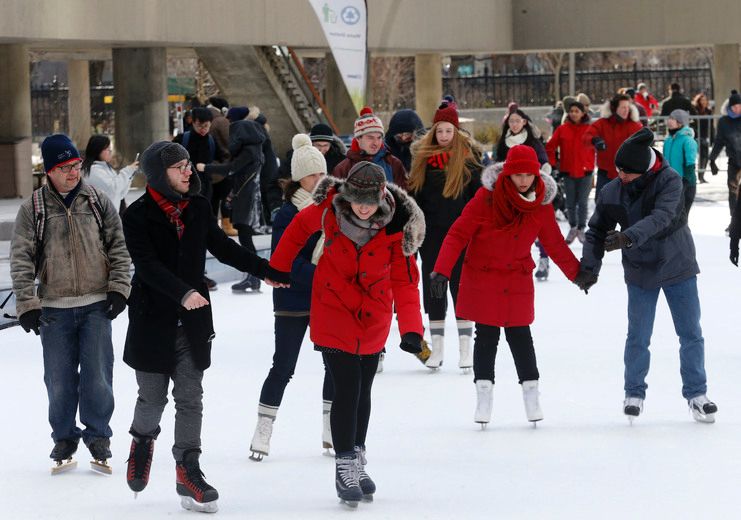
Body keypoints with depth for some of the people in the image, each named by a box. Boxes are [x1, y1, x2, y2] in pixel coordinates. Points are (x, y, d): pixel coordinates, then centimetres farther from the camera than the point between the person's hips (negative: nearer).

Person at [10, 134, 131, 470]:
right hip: (54, 307, 0)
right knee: (59, 379, 4)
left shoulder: (98, 203, 4)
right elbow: (21, 260, -1)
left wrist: (118, 288, -2)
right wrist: (27, 304, -8)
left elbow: (119, 249, 8)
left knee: (98, 375, -1)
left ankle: (98, 435, 15)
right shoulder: (33, 209, 0)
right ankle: (64, 437, 20)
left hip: (97, 304, 0)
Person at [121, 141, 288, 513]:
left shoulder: (198, 207, 5)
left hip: (192, 321, 3)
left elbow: (221, 246, 20)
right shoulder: (138, 216, -10)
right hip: (153, 321, -3)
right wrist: (182, 292, -33)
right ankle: (143, 441, 38)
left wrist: (263, 270, 23)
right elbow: (147, 265, -20)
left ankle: (188, 473, 5)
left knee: (190, 398, 1)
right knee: (153, 396, 6)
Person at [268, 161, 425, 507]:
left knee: (363, 391, 16)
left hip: (374, 319, 2)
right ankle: (345, 468, 2)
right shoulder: (329, 209, -18)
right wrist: (278, 267, 8)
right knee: (347, 390, -9)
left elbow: (404, 280, -19)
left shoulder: (397, 226, -19)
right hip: (333, 313, -2)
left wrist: (411, 327, -30)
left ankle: (357, 459, 33)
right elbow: (300, 226, 3)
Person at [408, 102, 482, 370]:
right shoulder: (423, 156, 5)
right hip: (431, 234, 3)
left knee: (461, 286, 0)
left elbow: (480, 195, 0)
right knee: (432, 287, 6)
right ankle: (437, 346, 15)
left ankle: (466, 348, 6)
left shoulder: (468, 157, -2)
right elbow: (414, 194, 9)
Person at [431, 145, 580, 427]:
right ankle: (483, 392, 10)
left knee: (520, 335, 5)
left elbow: (555, 244, 7)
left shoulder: (542, 204, -5)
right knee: (486, 335, 2)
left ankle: (531, 390, 16)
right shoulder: (487, 196, -17)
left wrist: (578, 274, 9)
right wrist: (442, 270, -22)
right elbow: (459, 233, -15)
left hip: (518, 281, 2)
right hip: (481, 278, -2)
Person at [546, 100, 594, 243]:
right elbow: (550, 147, 5)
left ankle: (581, 228, 12)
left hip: (585, 172, -1)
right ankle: (573, 228, 23)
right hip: (568, 171, 1)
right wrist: (553, 162, 1)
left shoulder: (589, 129, -3)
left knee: (583, 202, 0)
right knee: (570, 202, 9)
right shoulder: (562, 129, 0)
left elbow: (594, 146, 3)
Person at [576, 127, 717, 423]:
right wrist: (589, 266, -15)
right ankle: (634, 394, 22)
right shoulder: (612, 192, -11)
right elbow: (597, 230, -2)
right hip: (640, 272, 2)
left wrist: (629, 237, -48)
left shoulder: (669, 181, -21)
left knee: (691, 333, 6)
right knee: (638, 337, 5)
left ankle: (696, 393, 19)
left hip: (678, 267, -2)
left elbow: (661, 217, -35)